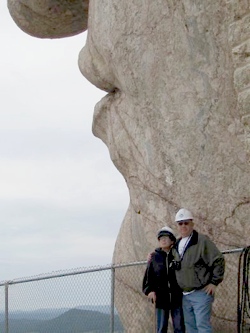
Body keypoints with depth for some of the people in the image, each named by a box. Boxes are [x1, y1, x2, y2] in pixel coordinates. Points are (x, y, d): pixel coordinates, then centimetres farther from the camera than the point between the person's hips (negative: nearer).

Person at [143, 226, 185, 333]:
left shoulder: (177, 255, 3)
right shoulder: (155, 257, 4)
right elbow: (148, 276, 4)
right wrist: (149, 290, -8)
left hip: (177, 297, 0)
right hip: (161, 297, 1)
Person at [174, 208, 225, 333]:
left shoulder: (202, 240, -10)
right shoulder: (177, 244, 13)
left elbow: (218, 260, -12)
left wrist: (214, 282, -12)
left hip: (201, 293, -7)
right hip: (185, 295, 8)